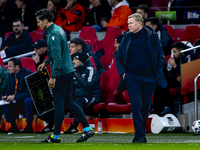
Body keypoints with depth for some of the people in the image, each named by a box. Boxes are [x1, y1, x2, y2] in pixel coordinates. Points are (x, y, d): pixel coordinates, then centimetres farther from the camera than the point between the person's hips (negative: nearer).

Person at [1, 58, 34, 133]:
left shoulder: (28, 74, -21)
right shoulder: (11, 76, 3)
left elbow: (29, 92, -27)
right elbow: (9, 90, 12)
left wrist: (15, 97, -31)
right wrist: (6, 96, -12)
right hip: (18, 102, 8)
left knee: (27, 101, -38)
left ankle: (29, 126, -26)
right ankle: (13, 126, -1)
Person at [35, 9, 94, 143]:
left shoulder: (53, 34, -18)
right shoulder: (59, 29, 13)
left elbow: (57, 57, -23)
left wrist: (53, 77, -23)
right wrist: (45, 63, 26)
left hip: (61, 72, -10)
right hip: (69, 70, 10)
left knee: (59, 103, -2)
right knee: (68, 101, 13)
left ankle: (56, 136, 5)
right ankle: (88, 129, 9)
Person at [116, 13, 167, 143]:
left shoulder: (152, 37, 0)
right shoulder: (126, 39, 4)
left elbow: (160, 56, 5)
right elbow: (118, 58, 11)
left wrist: (158, 73, -3)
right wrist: (122, 73, -2)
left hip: (149, 78, 0)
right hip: (132, 78, 0)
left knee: (146, 107, 8)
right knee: (136, 105, -11)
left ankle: (141, 133, 23)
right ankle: (140, 135, -11)